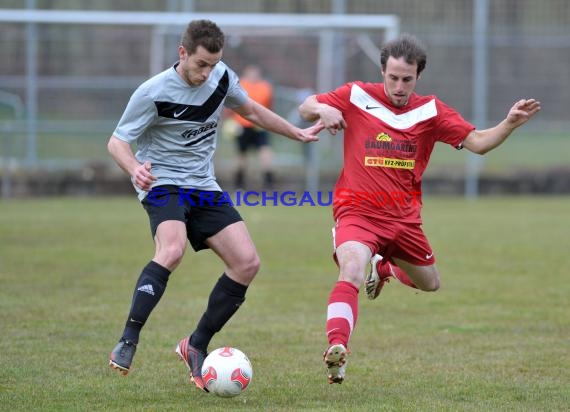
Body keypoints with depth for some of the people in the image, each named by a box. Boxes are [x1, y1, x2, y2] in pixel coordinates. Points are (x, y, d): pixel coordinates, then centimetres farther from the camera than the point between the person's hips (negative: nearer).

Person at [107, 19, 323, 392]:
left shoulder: (223, 77, 0)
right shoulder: (154, 93, -16)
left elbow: (251, 110, 20)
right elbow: (117, 142, -12)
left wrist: (298, 134, 23)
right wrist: (134, 168, -33)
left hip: (203, 186, 6)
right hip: (163, 183, -6)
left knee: (247, 262, -8)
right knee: (172, 250, -35)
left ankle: (196, 347, 4)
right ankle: (128, 341, -30)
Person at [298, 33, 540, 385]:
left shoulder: (431, 110, -1)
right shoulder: (357, 97, -5)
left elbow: (477, 142, -5)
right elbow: (306, 108, 2)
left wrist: (510, 124, -23)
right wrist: (322, 109, -22)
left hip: (404, 217, 4)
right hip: (357, 211, -4)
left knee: (430, 284, 21)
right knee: (352, 273, -31)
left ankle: (385, 268, 52)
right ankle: (337, 350, -38)